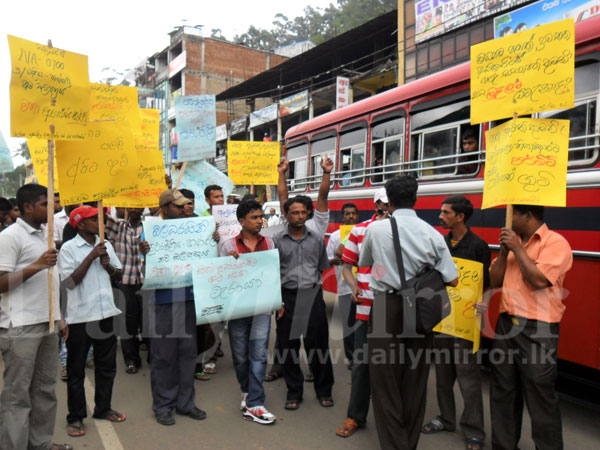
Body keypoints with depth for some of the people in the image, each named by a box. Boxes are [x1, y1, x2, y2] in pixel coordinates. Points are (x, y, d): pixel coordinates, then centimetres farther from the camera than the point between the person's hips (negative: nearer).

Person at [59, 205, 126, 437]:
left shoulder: (105, 245, 7)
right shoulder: (68, 248, -7)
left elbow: (118, 276, 12)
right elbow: (70, 281, -15)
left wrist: (108, 266, -8)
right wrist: (91, 256, -17)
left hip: (105, 312, 5)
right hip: (80, 316, -5)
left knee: (107, 365, 15)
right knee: (76, 369, 8)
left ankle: (103, 408, 31)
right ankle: (75, 416, 22)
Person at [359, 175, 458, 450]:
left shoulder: (376, 229, -7)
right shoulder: (432, 234, -4)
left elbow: (364, 263, 11)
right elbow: (452, 280, -1)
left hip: (386, 308, -3)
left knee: (386, 381, 9)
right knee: (415, 381, 16)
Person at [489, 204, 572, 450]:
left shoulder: (556, 243, -9)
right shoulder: (514, 242, 11)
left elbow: (539, 280, -22)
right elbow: (494, 281, 9)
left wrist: (517, 248, -14)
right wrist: (504, 250, -3)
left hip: (537, 330, -7)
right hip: (506, 324, 7)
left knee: (540, 396, 4)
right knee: (503, 391, 15)